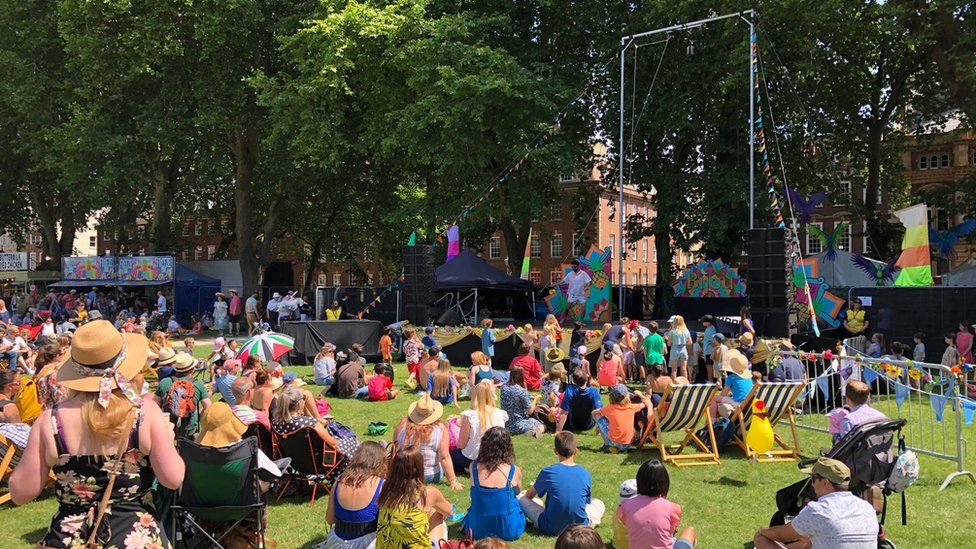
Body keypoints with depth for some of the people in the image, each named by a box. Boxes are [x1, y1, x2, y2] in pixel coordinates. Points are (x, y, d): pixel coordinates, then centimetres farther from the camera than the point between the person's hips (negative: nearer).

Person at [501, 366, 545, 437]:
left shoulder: (504, 387, -6)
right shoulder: (522, 391, -23)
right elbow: (530, 411, -14)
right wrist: (535, 399, 2)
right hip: (518, 425, -6)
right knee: (542, 427, 16)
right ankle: (535, 431, -12)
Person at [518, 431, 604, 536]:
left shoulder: (548, 472, -9)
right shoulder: (585, 474, -4)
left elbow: (529, 495, 7)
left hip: (551, 528, -1)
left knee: (521, 497, 14)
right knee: (599, 504, 28)